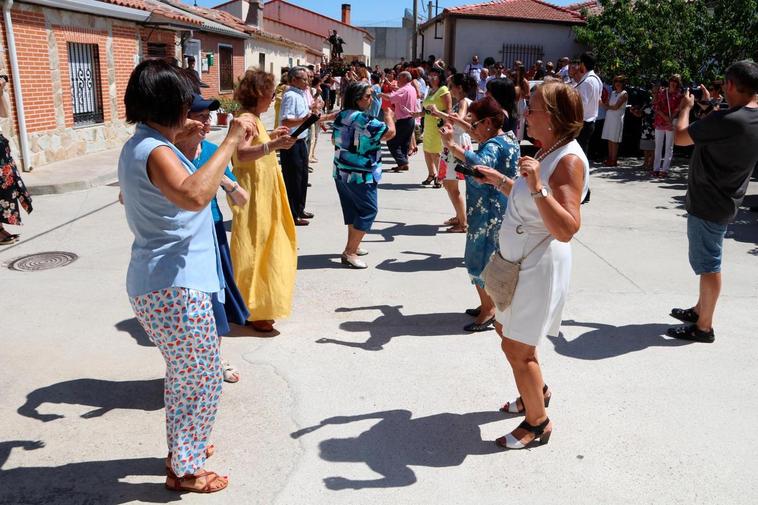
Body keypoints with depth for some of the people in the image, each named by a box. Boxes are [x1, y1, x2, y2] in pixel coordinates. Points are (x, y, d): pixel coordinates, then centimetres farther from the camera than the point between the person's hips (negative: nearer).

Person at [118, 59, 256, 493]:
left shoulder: (140, 146, 12)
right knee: (203, 380, 5)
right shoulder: (154, 151, -20)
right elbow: (194, 194, -40)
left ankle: (182, 448, 42)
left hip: (160, 282, 11)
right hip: (176, 287, -11)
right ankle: (185, 470, 21)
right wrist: (231, 142, -33)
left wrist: (180, 138, 28)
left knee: (184, 373, 25)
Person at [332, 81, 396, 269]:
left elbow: (334, 139, 19)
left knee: (352, 209, 20)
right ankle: (350, 253, -1)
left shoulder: (341, 116, 5)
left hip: (341, 172, 9)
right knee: (368, 210, 0)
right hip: (360, 175, -9)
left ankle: (353, 246, 30)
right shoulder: (363, 119, -20)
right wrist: (389, 115, 2)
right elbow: (390, 132, -16)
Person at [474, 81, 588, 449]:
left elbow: (567, 229, -31)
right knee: (507, 329, 24)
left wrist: (537, 187, -40)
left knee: (516, 347, 1)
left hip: (539, 266, -10)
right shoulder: (547, 151, 8)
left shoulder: (569, 160, -22)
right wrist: (500, 181, 18)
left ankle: (537, 422, 22)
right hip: (518, 260, 10)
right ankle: (537, 391, 46)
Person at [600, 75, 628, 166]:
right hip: (609, 117, 6)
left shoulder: (624, 94, -3)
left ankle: (614, 160, -1)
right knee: (609, 139, 5)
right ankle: (609, 159, 10)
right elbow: (607, 106, 11)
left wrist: (606, 106, -1)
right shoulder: (613, 92, 16)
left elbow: (616, 107, -11)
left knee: (614, 140, -5)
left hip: (617, 118, -6)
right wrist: (604, 104, -8)